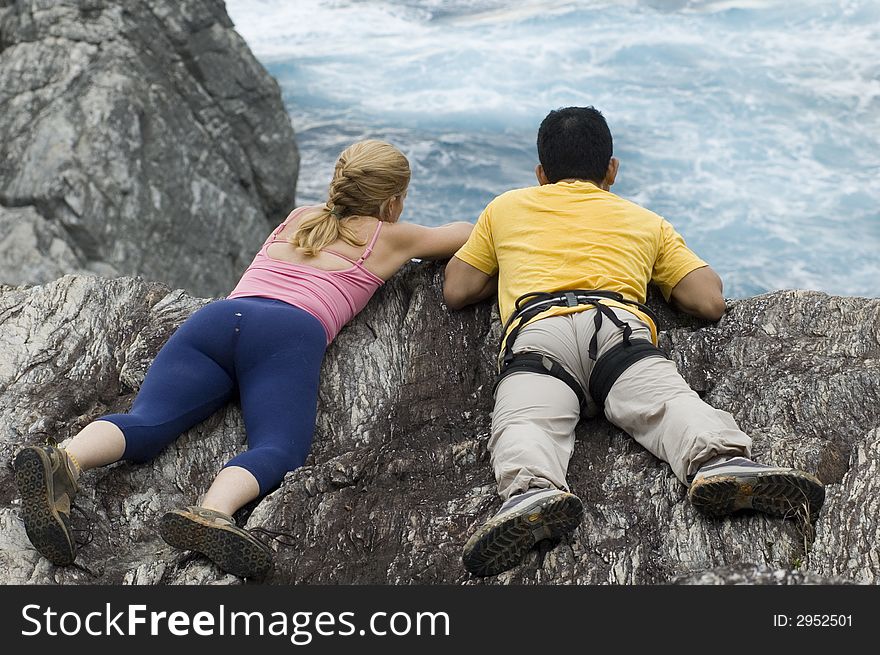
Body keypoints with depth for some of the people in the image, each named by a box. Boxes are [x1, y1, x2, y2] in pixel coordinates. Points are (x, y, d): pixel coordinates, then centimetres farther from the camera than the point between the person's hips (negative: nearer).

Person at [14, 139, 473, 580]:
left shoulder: (298, 218, 38)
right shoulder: (388, 237, 26)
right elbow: (462, 234, 44)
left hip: (216, 316, 5)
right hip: (289, 332, -4)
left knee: (145, 422, -16)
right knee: (277, 450, -22)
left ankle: (65, 461, -47)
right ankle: (213, 511, -54)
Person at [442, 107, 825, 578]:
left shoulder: (507, 207, 35)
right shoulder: (647, 221, 35)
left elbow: (455, 291, 34)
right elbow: (710, 302, 26)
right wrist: (663, 275, 46)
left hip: (537, 327, -1)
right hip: (622, 323, 1)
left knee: (525, 420, -24)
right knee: (668, 401, -20)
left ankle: (532, 490, -56)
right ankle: (721, 462, -51)